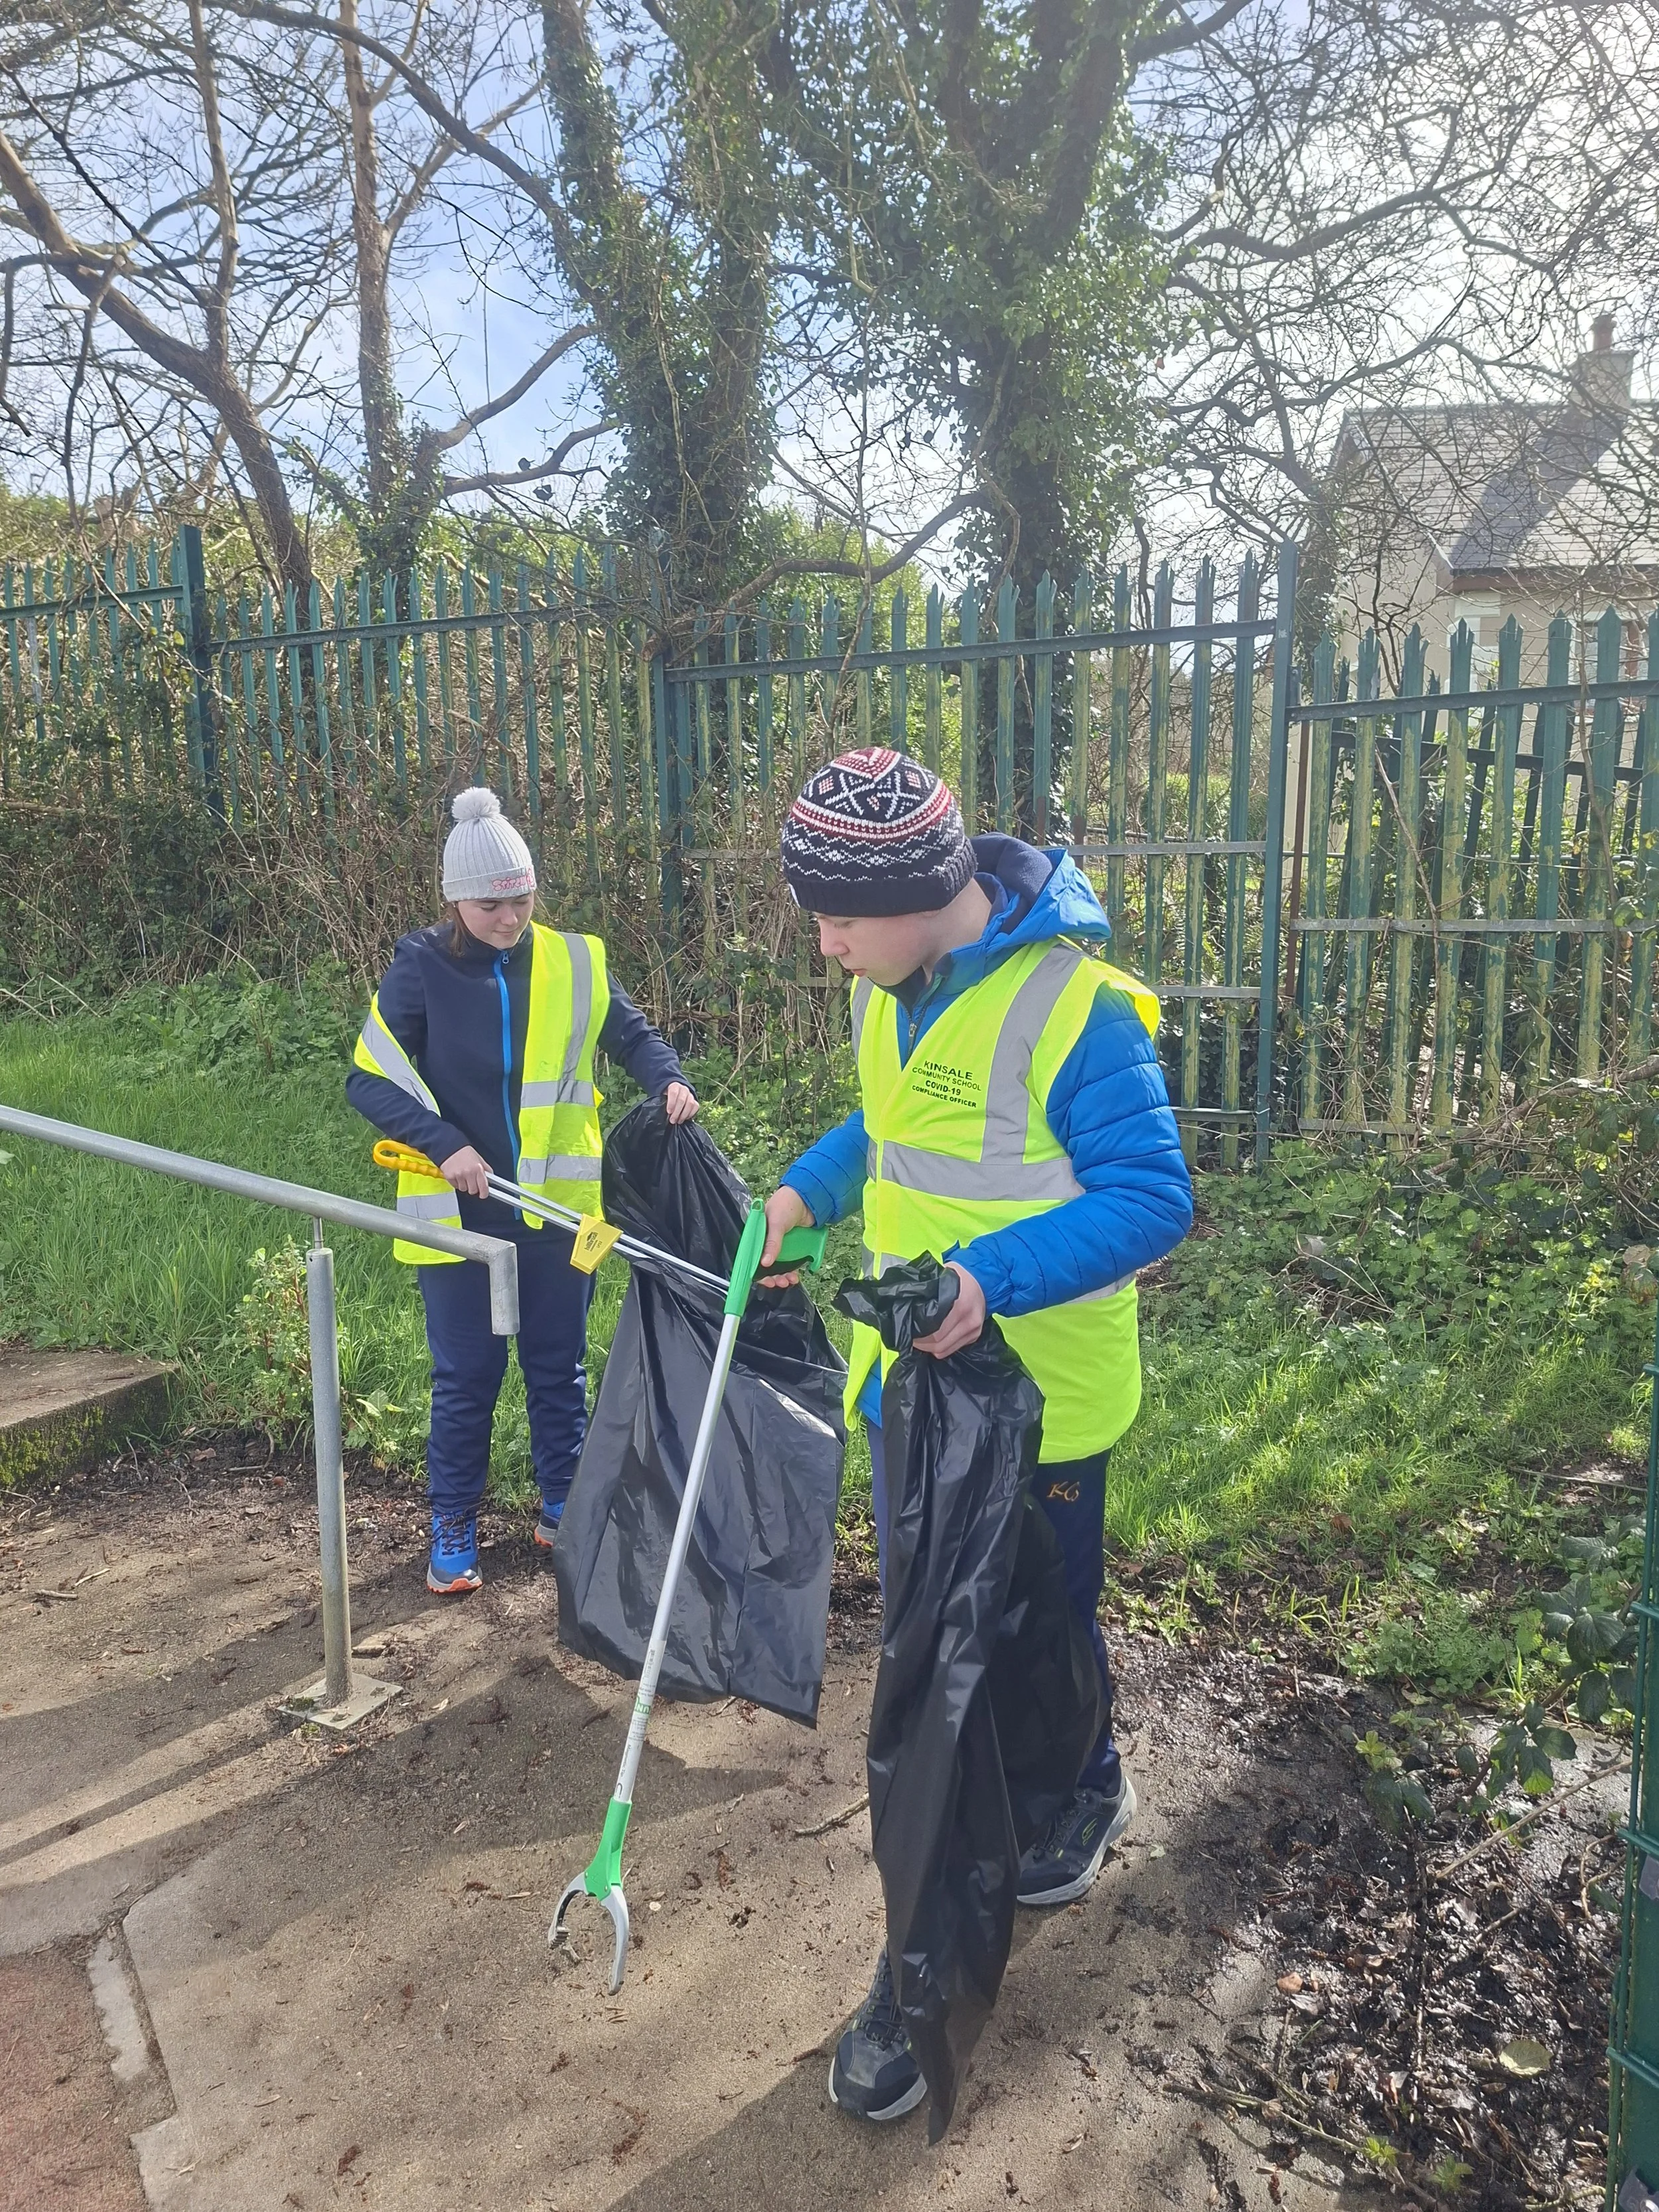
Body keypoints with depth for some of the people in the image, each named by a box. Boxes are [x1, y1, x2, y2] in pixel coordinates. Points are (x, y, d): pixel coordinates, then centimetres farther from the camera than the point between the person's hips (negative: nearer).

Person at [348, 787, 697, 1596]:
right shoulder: (420, 968, -8)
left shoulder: (573, 963, -2)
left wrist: (668, 1079, -14)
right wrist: (444, 1144, -20)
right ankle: (453, 1528, 26)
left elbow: (632, 1033, 7)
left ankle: (564, 1509, 32)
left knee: (560, 1365, 15)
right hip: (459, 1211, -2)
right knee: (465, 1375, 8)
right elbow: (369, 1079, -7)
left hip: (557, 1204, 2)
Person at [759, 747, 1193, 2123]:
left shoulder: (1076, 1006, -24)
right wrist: (807, 1191, 1)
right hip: (908, 1381, 7)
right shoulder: (890, 991, 1)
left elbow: (1153, 1199, -23)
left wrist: (991, 1275, -35)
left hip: (1033, 1401, -7)